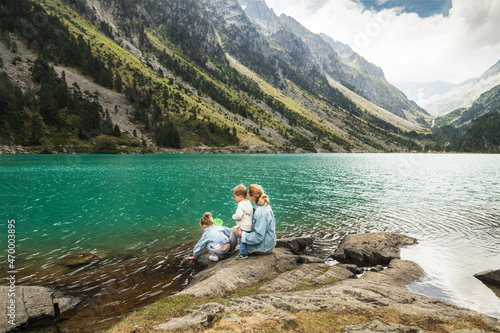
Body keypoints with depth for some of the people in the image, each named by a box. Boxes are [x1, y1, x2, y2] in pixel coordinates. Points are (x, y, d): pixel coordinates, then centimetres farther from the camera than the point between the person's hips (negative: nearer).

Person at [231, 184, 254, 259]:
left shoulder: (241, 205, -19)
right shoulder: (249, 203, 10)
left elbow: (238, 216, -29)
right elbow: (252, 214, 18)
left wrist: (234, 216, -9)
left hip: (243, 227, -9)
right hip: (249, 227, 9)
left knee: (241, 240, 0)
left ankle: (243, 254, 5)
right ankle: (247, 251, 30)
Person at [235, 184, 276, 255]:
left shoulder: (260, 212, -29)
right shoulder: (265, 206, 0)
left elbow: (258, 237, -28)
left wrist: (242, 235, -24)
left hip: (263, 248, -9)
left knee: (235, 230, -2)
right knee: (235, 228, 14)